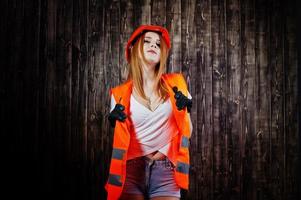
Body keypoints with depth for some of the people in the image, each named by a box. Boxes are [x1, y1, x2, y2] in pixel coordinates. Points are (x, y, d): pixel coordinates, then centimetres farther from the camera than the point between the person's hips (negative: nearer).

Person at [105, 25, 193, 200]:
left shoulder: (175, 84, 7)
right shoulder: (121, 94, 4)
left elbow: (187, 131, 12)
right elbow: (120, 138, 12)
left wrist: (183, 110, -5)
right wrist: (116, 123, -6)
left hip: (165, 169, 1)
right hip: (132, 169, 0)